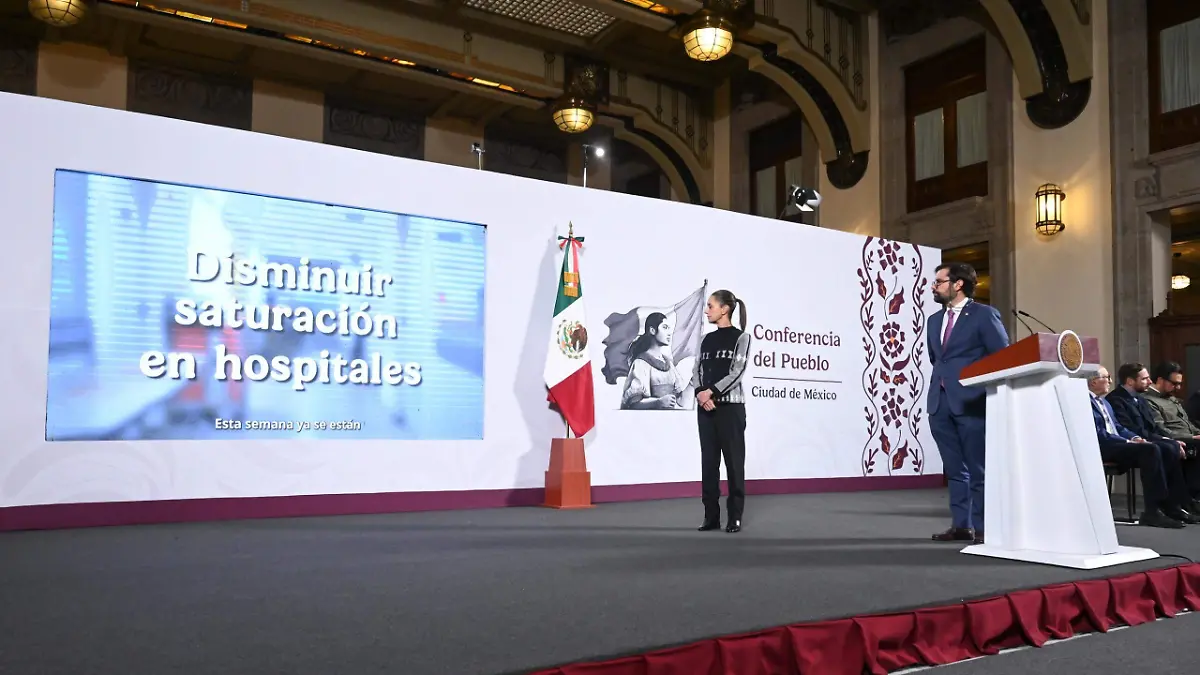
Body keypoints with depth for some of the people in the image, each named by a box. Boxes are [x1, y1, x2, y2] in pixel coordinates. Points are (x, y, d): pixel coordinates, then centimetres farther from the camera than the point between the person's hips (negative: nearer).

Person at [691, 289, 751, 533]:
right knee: (708, 461, 5)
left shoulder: (741, 337, 0)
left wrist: (711, 391, -16)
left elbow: (736, 372, -10)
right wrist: (700, 394, -12)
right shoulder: (707, 340, 14)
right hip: (705, 407, 5)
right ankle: (711, 516, 11)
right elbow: (696, 371, 7)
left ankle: (734, 516, 5)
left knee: (733, 461, -1)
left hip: (730, 406, -5)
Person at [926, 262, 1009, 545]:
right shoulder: (934, 320, 17)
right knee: (954, 469, 10)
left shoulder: (984, 314, -2)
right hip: (940, 403, 6)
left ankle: (983, 528, 7)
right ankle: (961, 525, 16)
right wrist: (943, 379, 12)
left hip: (972, 402, -6)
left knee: (978, 469, -1)